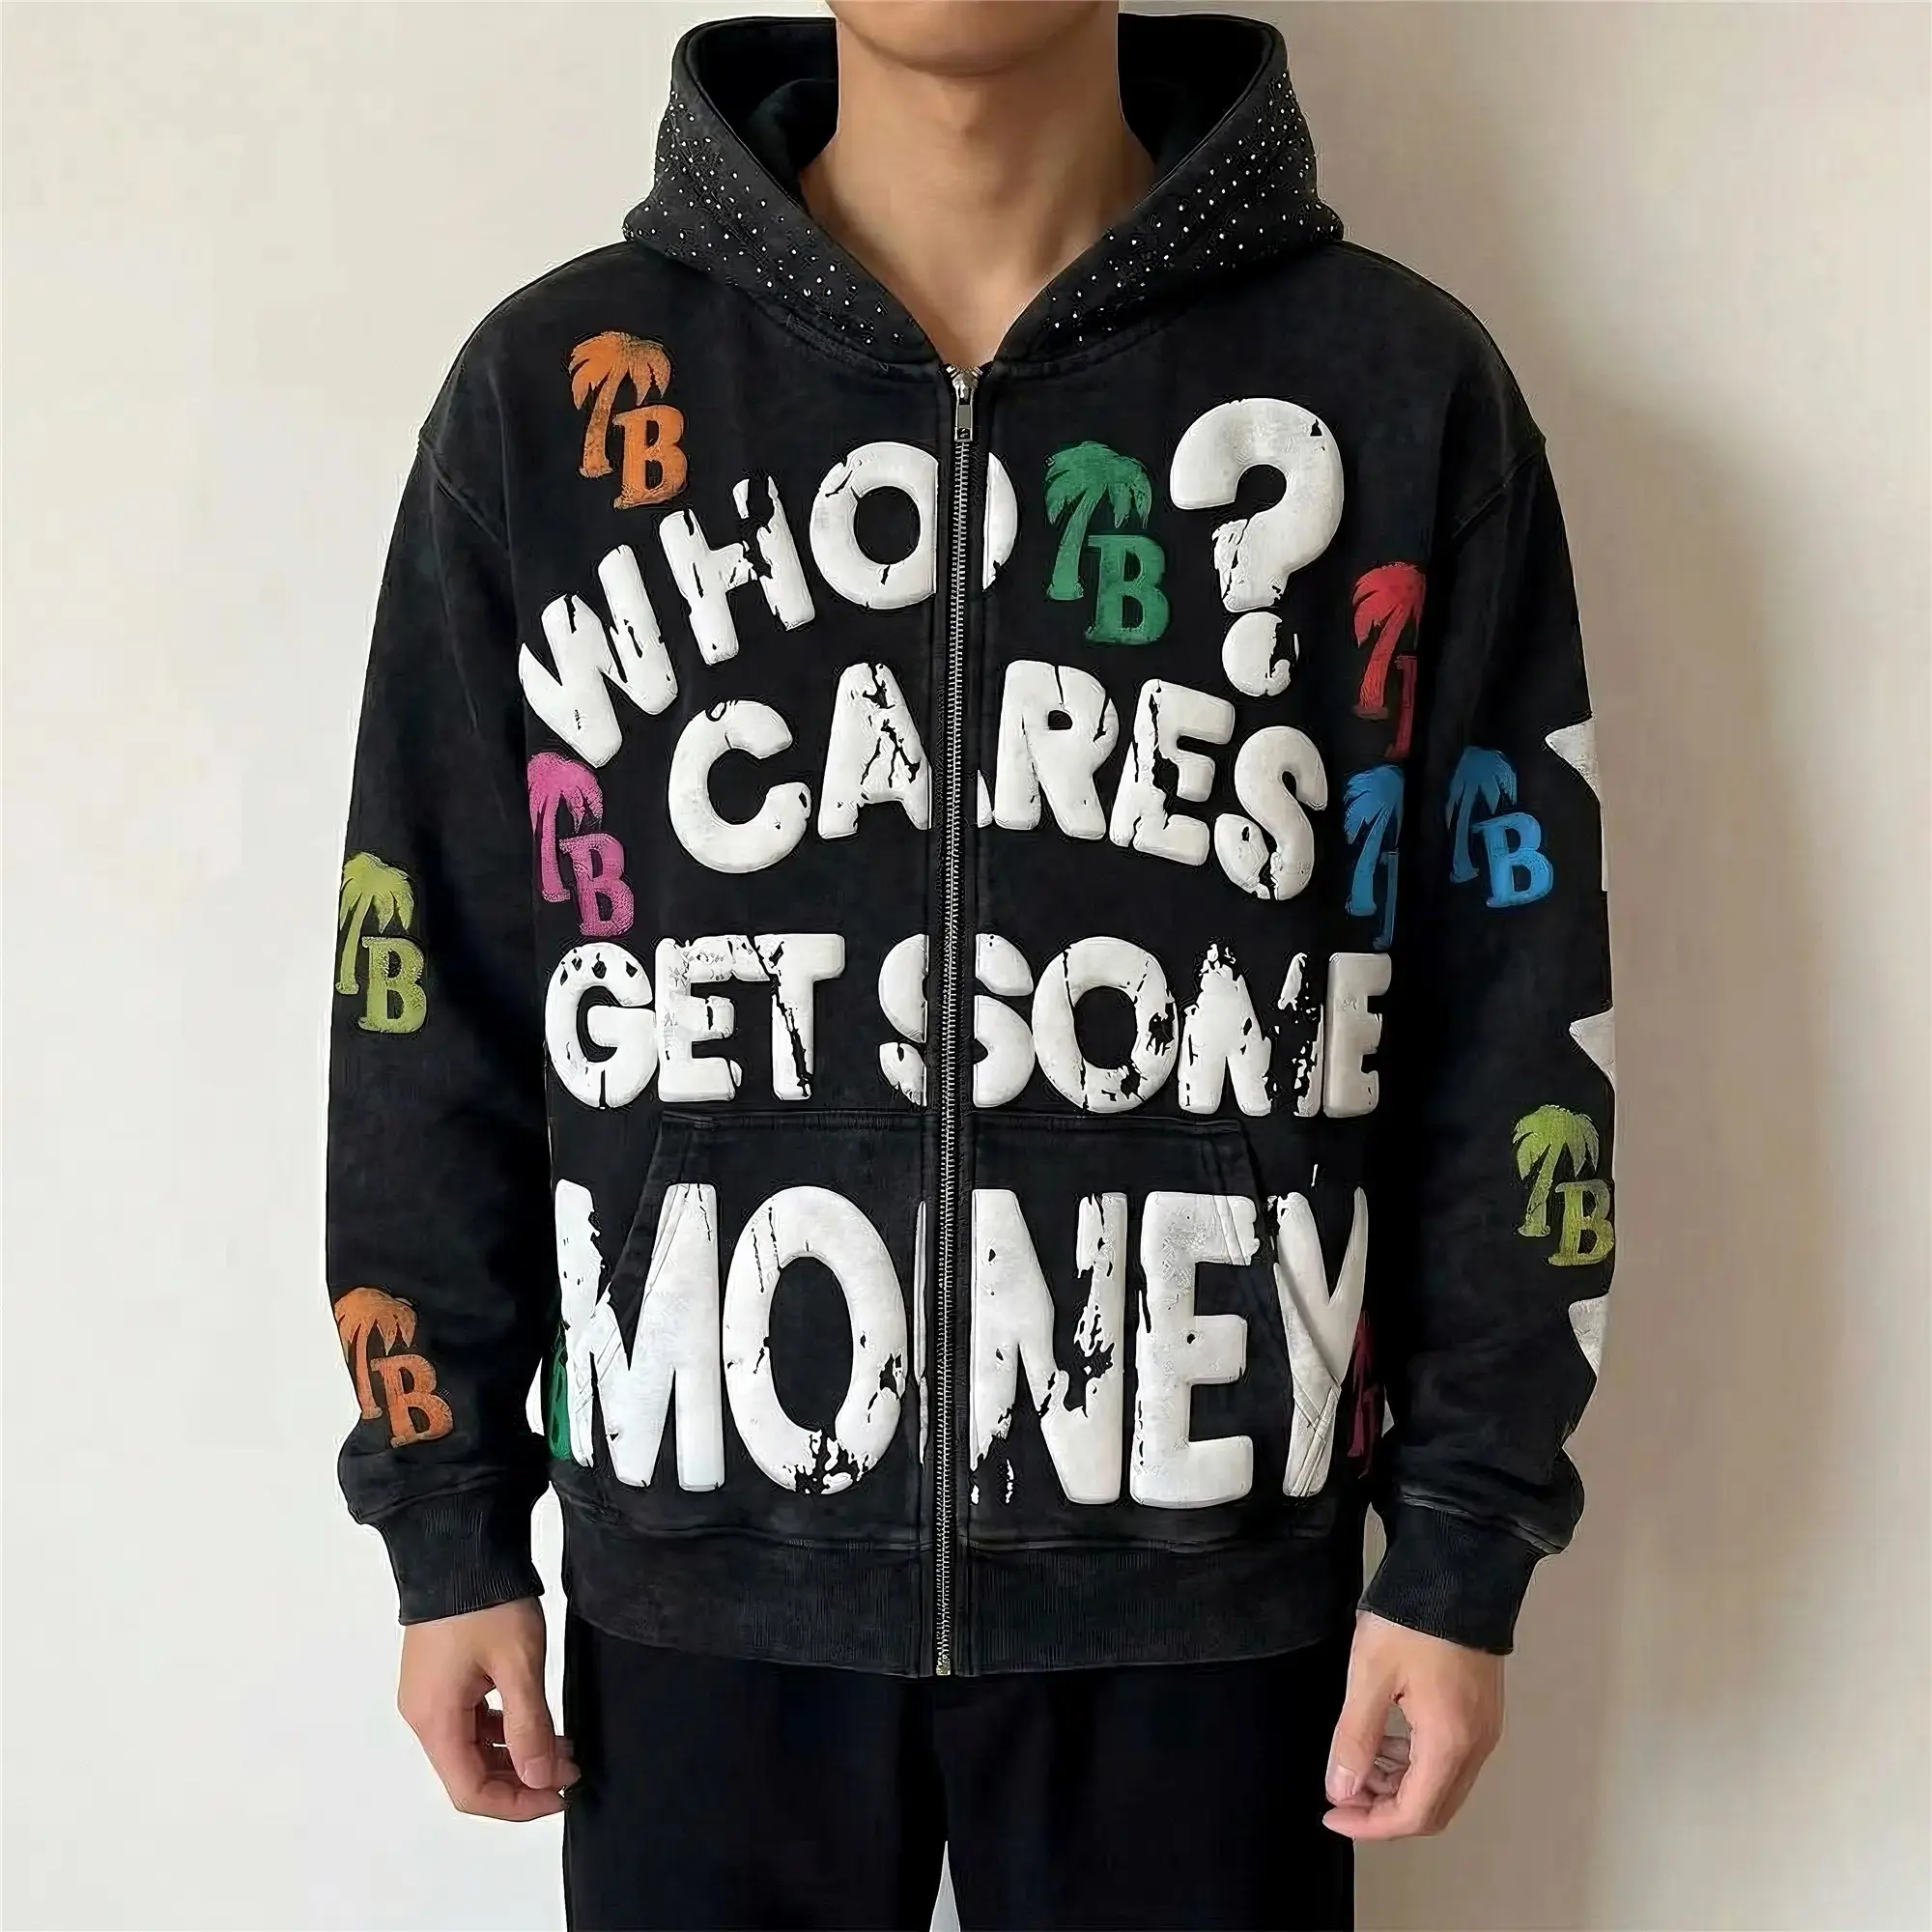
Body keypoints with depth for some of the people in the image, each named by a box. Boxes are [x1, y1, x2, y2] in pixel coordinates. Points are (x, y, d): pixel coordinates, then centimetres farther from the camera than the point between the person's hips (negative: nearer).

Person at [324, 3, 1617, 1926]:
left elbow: (1507, 1029, 0)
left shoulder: (1400, 392, -2)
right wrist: (451, 1527, 5)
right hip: (704, 1568, 1)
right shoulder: (550, 386, 0)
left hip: (1205, 1571, 0)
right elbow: (434, 1003, 4)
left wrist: (1465, 1544, 0)